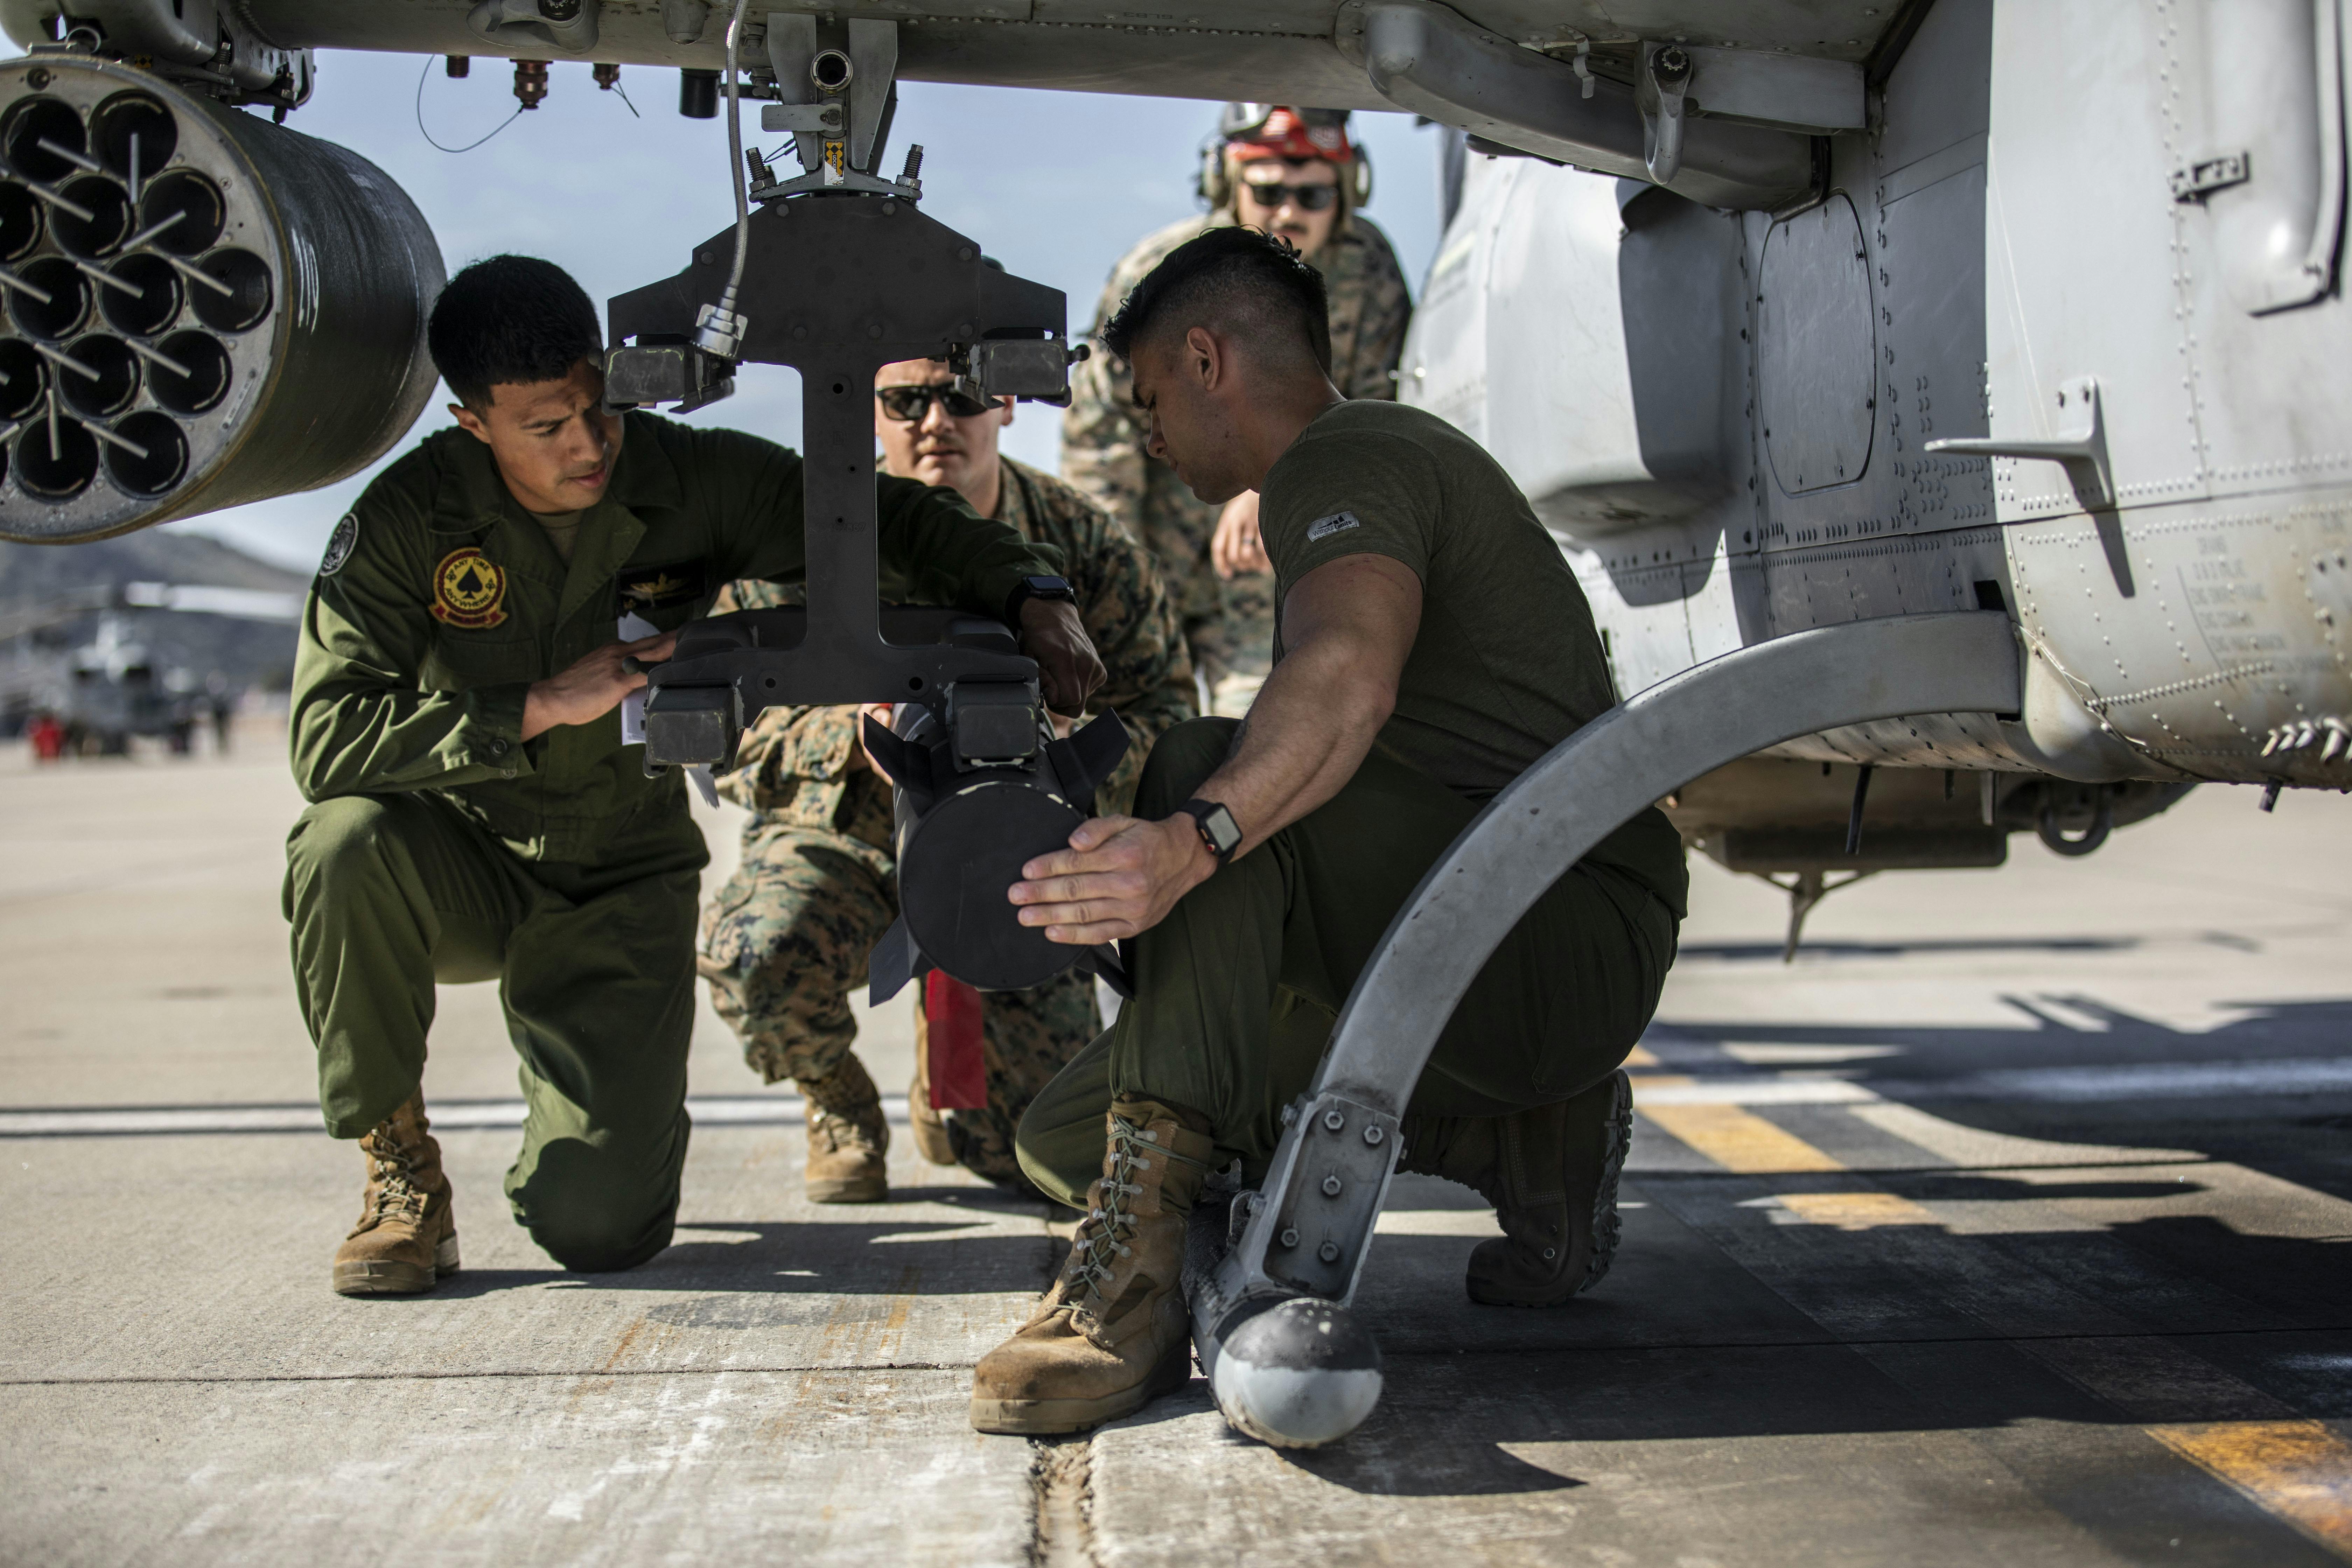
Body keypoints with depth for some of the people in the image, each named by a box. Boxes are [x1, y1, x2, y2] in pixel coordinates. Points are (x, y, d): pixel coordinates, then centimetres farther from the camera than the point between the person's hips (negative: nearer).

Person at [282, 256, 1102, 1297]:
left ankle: (604, 1085, 24)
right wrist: (541, 707, -30)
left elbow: (895, 518, -4)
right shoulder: (407, 518, -15)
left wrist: (1031, 595, -21)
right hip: (464, 867, 0)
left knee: (599, 1227, -16)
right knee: (349, 841, -37)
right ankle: (403, 1174, -12)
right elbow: (326, 740, -23)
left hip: (621, 887, 0)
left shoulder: (696, 482, -12)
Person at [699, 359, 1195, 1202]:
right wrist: (856, 734, -30)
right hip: (841, 827, -1)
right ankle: (841, 1107, 3)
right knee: (758, 960, -35)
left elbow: (1161, 706, -4)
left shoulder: (1082, 543, -9)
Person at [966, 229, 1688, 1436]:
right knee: (1066, 1136, 2)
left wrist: (1192, 841, -50)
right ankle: (1530, 1145, 6)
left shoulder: (1347, 461, -10)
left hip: (1580, 939, -10)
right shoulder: (1395, 453, 24)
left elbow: (1351, 677, -34)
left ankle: (1142, 1259, -37)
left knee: (1213, 766, -30)